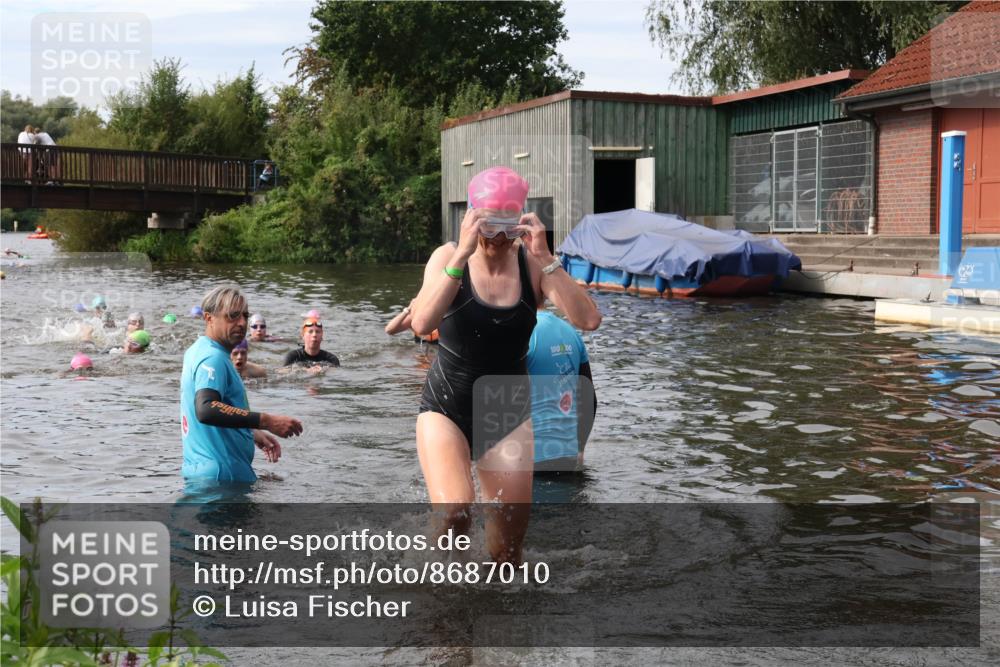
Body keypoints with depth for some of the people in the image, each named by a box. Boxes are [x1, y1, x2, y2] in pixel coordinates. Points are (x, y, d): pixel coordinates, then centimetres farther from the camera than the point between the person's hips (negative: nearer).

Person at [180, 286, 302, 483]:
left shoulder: (197, 351, 16)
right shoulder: (213, 358, -17)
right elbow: (205, 410, -34)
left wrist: (252, 433, 21)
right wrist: (266, 421, -36)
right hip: (221, 476, -11)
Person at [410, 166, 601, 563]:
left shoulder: (532, 264, -6)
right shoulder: (449, 258, -11)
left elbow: (588, 320, -21)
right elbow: (422, 324, -29)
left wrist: (545, 258, -26)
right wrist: (462, 255, -33)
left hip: (509, 415, 2)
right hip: (447, 408, -2)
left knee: (508, 552, 6)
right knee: (454, 512, -27)